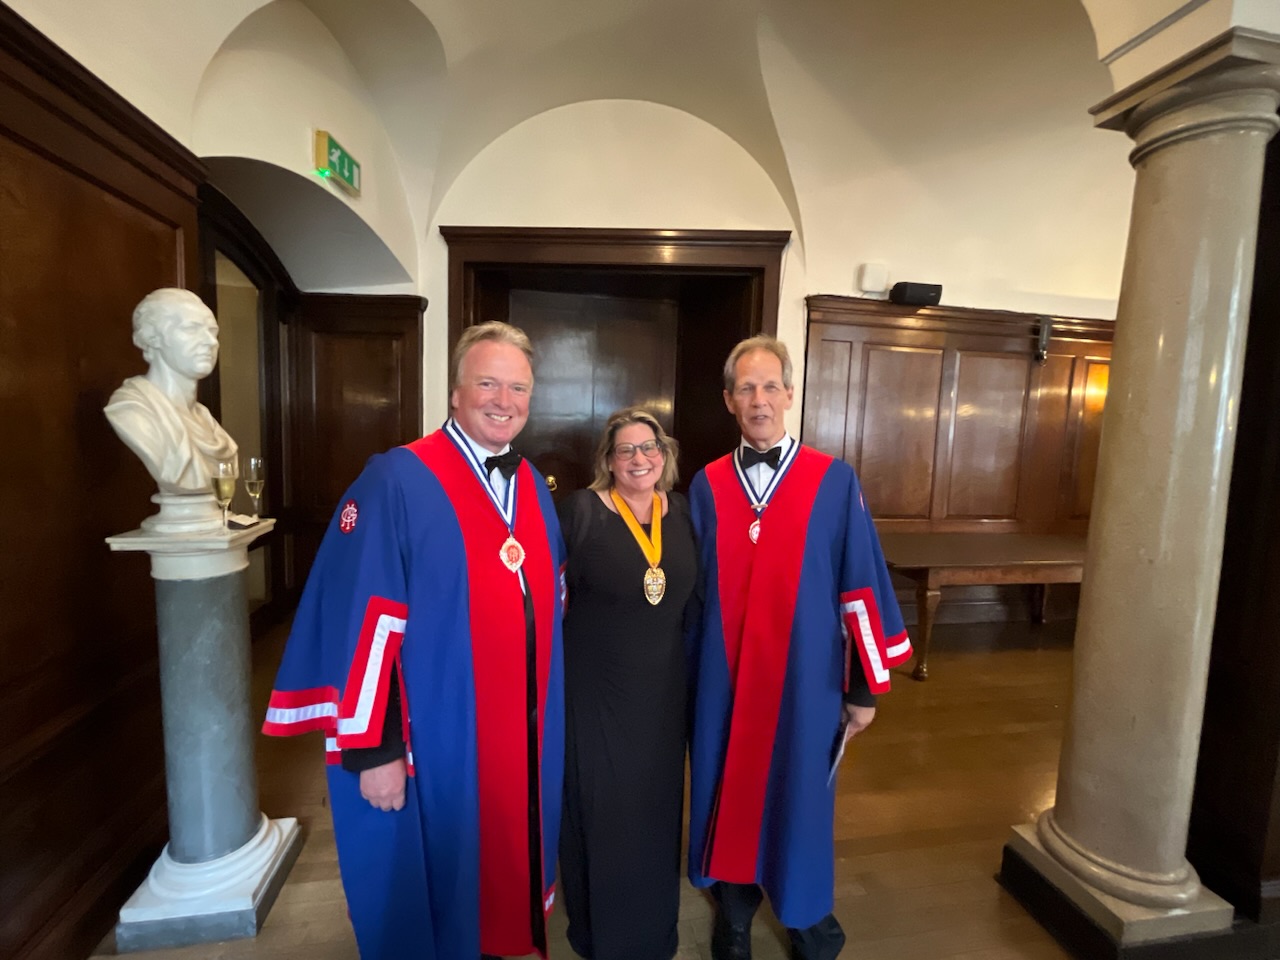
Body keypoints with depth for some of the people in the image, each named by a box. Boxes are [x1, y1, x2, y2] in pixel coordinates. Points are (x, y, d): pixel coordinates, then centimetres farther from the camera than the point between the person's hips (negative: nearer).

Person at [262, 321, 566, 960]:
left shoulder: (534, 488, 4)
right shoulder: (395, 482, -16)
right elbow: (361, 621, -18)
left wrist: (544, 714, 12)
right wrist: (373, 749, -16)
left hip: (522, 739, 6)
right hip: (432, 742, -6)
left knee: (503, 874, 25)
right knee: (429, 892, 17)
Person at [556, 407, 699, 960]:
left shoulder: (682, 512, -1)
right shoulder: (582, 510, -14)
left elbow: (692, 594, 9)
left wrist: (687, 662, 8)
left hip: (662, 686, 4)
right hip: (594, 687, -4)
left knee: (657, 803, 20)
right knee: (599, 807, 13)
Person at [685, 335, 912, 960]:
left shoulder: (835, 482, -7)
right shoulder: (706, 487, -1)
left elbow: (860, 585, -5)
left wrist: (865, 686, -3)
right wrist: (687, 676, 4)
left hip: (805, 680, -1)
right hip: (724, 682, 2)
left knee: (799, 802, 15)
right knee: (729, 799, 17)